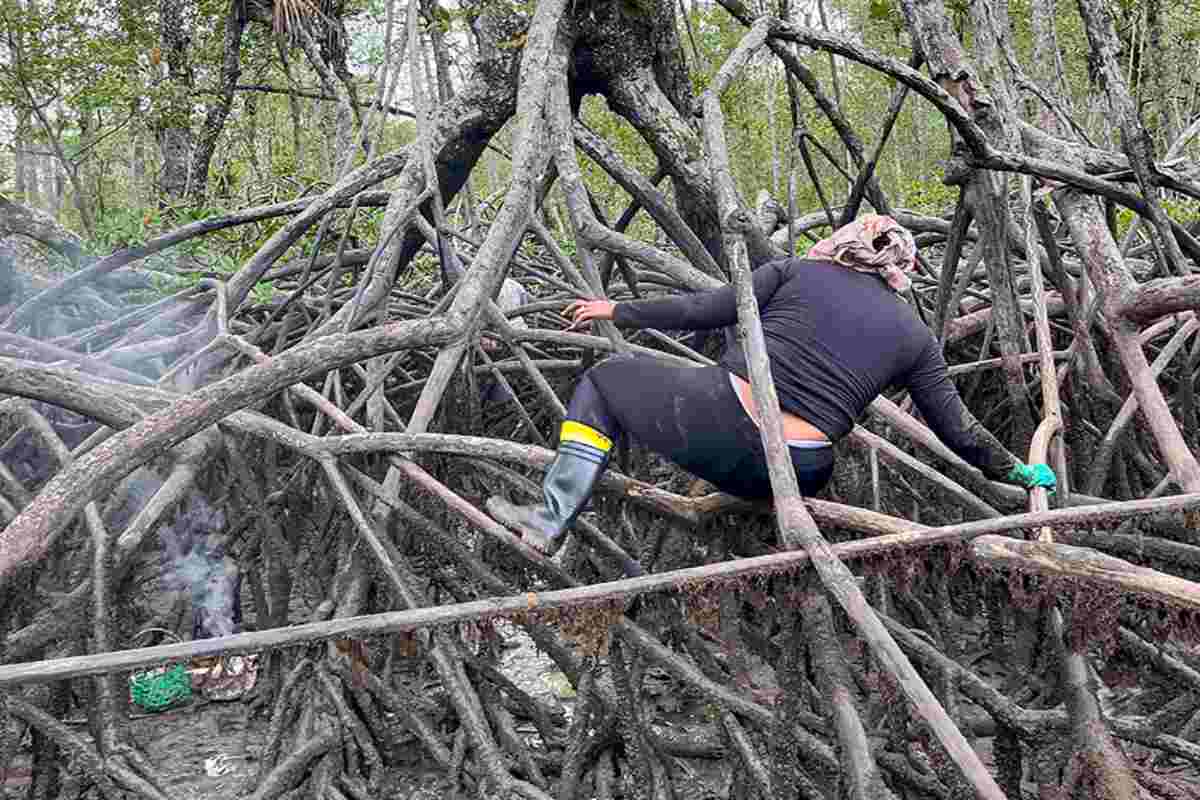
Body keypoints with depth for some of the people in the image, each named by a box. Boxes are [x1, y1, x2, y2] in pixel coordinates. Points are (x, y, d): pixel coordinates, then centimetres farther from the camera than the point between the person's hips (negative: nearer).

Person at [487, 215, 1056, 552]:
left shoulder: (798, 271, 11)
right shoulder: (916, 338, 15)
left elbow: (701, 310, 9)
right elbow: (960, 434, 17)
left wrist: (619, 312, 21)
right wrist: (1018, 473, 34)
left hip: (720, 423, -2)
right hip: (795, 474, 2)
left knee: (603, 381, 21)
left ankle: (551, 518, 7)